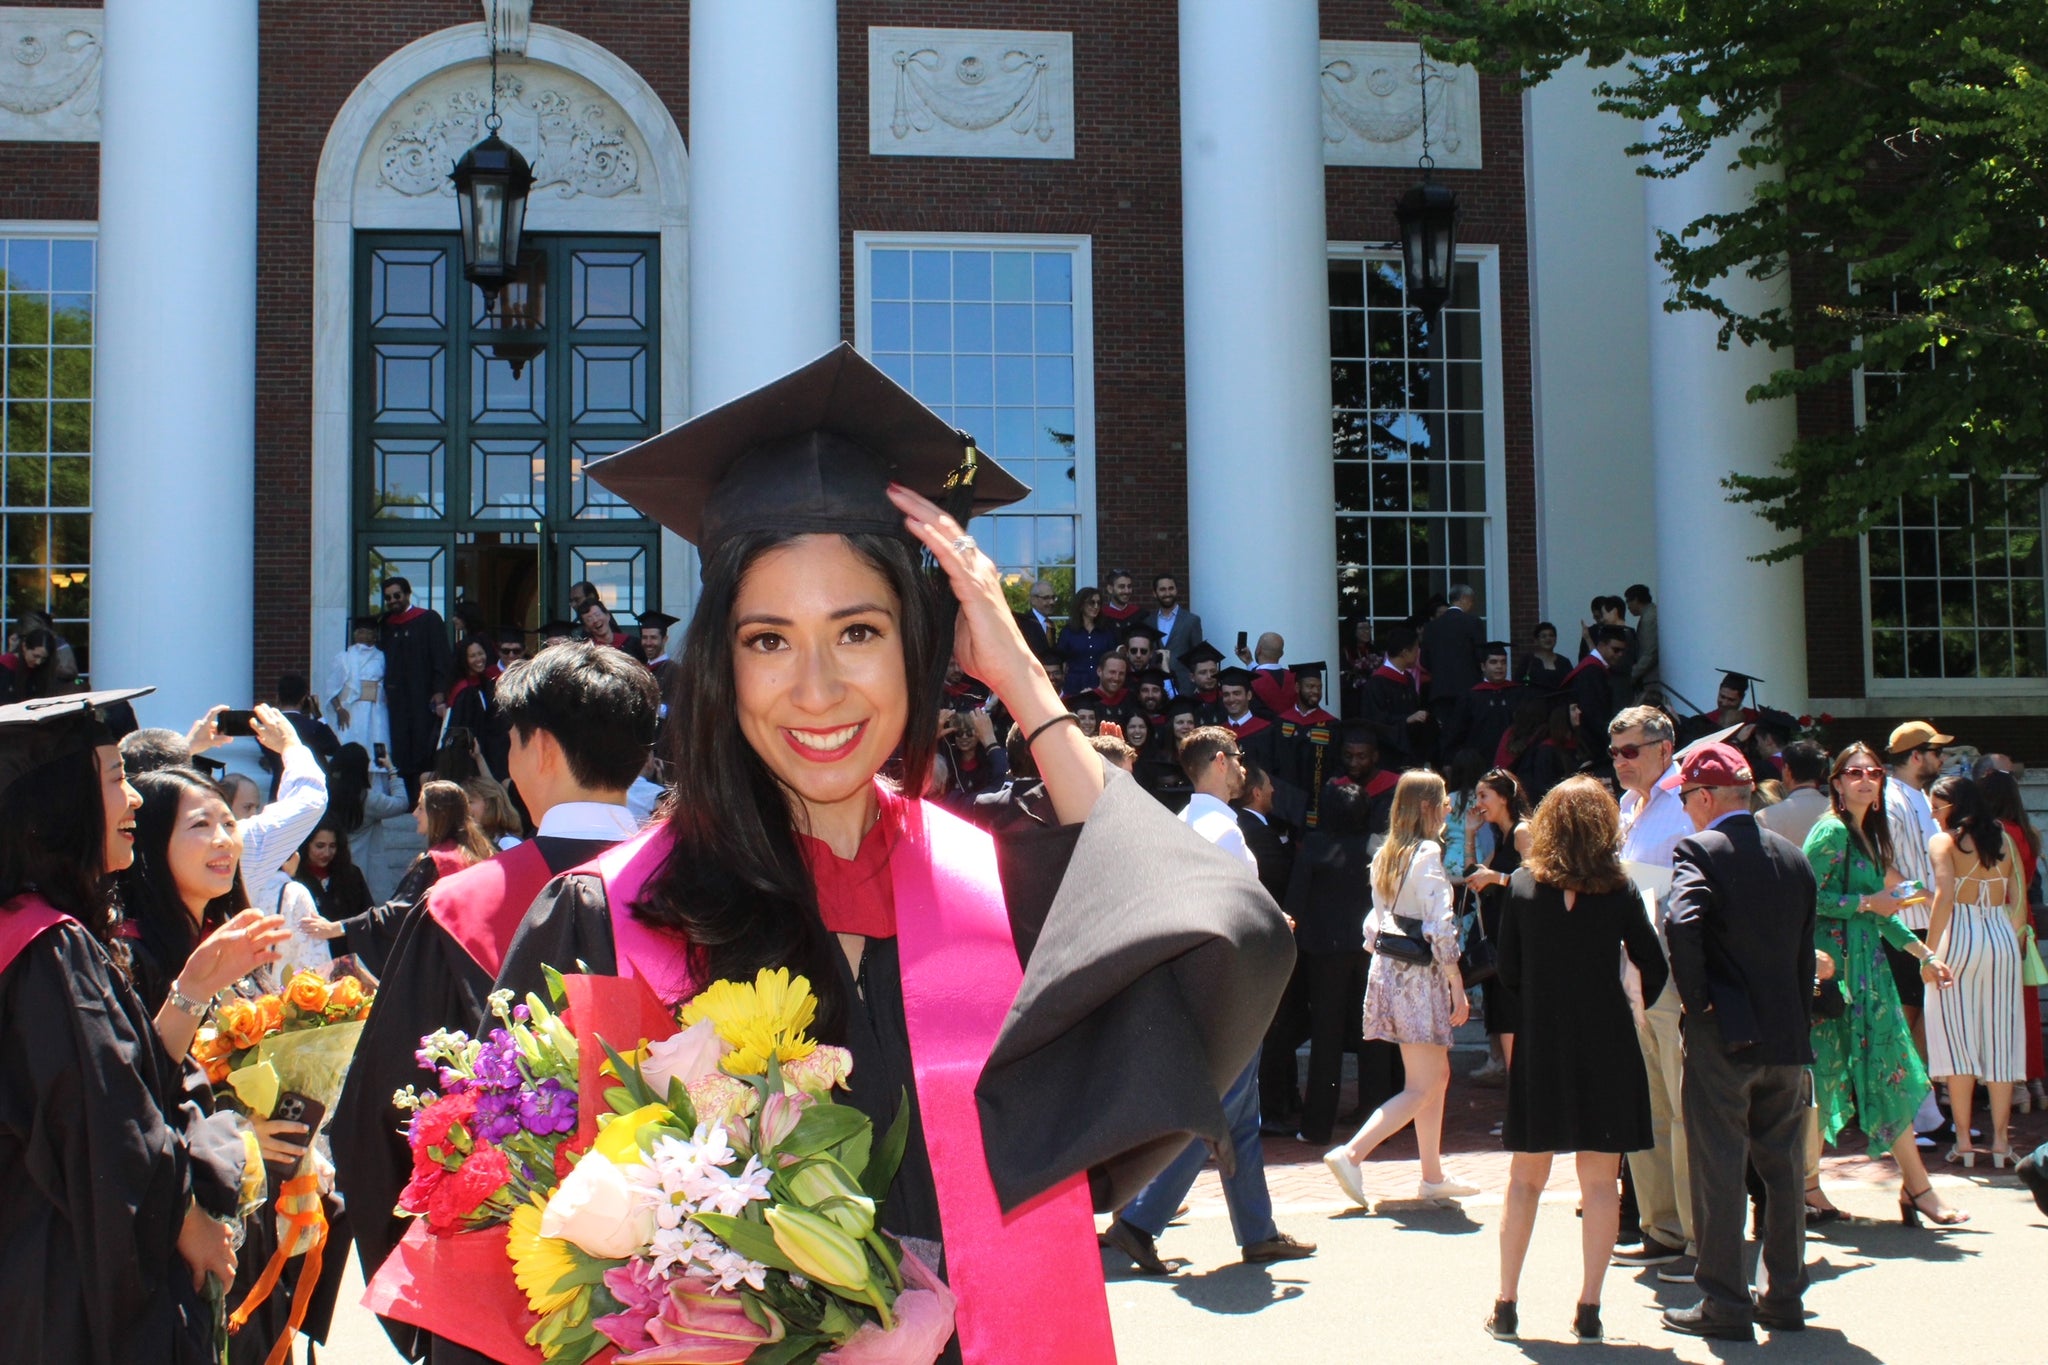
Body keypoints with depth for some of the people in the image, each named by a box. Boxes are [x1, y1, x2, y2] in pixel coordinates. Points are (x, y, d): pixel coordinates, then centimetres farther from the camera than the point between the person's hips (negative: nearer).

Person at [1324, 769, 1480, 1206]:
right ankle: (1351, 1153, -16)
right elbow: (1441, 929, -17)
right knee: (1422, 1089, -6)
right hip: (1419, 974, -9)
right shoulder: (1428, 853, -13)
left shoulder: (1387, 854, 12)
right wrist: (1458, 989, -14)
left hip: (1386, 969, 9)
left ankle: (1433, 1176, 20)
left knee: (1437, 1075, 17)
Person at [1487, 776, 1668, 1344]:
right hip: (1605, 1041, -1)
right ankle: (1588, 1309, 5)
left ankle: (1506, 1304, 12)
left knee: (1526, 1176, 11)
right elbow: (1654, 968, -1)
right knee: (1600, 1180, 5)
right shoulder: (1618, 889, -5)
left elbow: (1507, 973, 3)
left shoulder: (1520, 885, -1)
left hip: (1539, 1042, 1)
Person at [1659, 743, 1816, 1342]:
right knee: (1784, 1169, 15)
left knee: (1718, 1170, 1)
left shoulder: (1698, 850, -10)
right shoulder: (1795, 859, 9)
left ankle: (1725, 1303, 5)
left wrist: (1696, 998, -15)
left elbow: (1682, 923, -28)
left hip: (1722, 1038, -6)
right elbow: (1806, 955, 12)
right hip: (1788, 1037, 6)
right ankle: (1784, 1296, 23)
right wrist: (1801, 1031, 17)